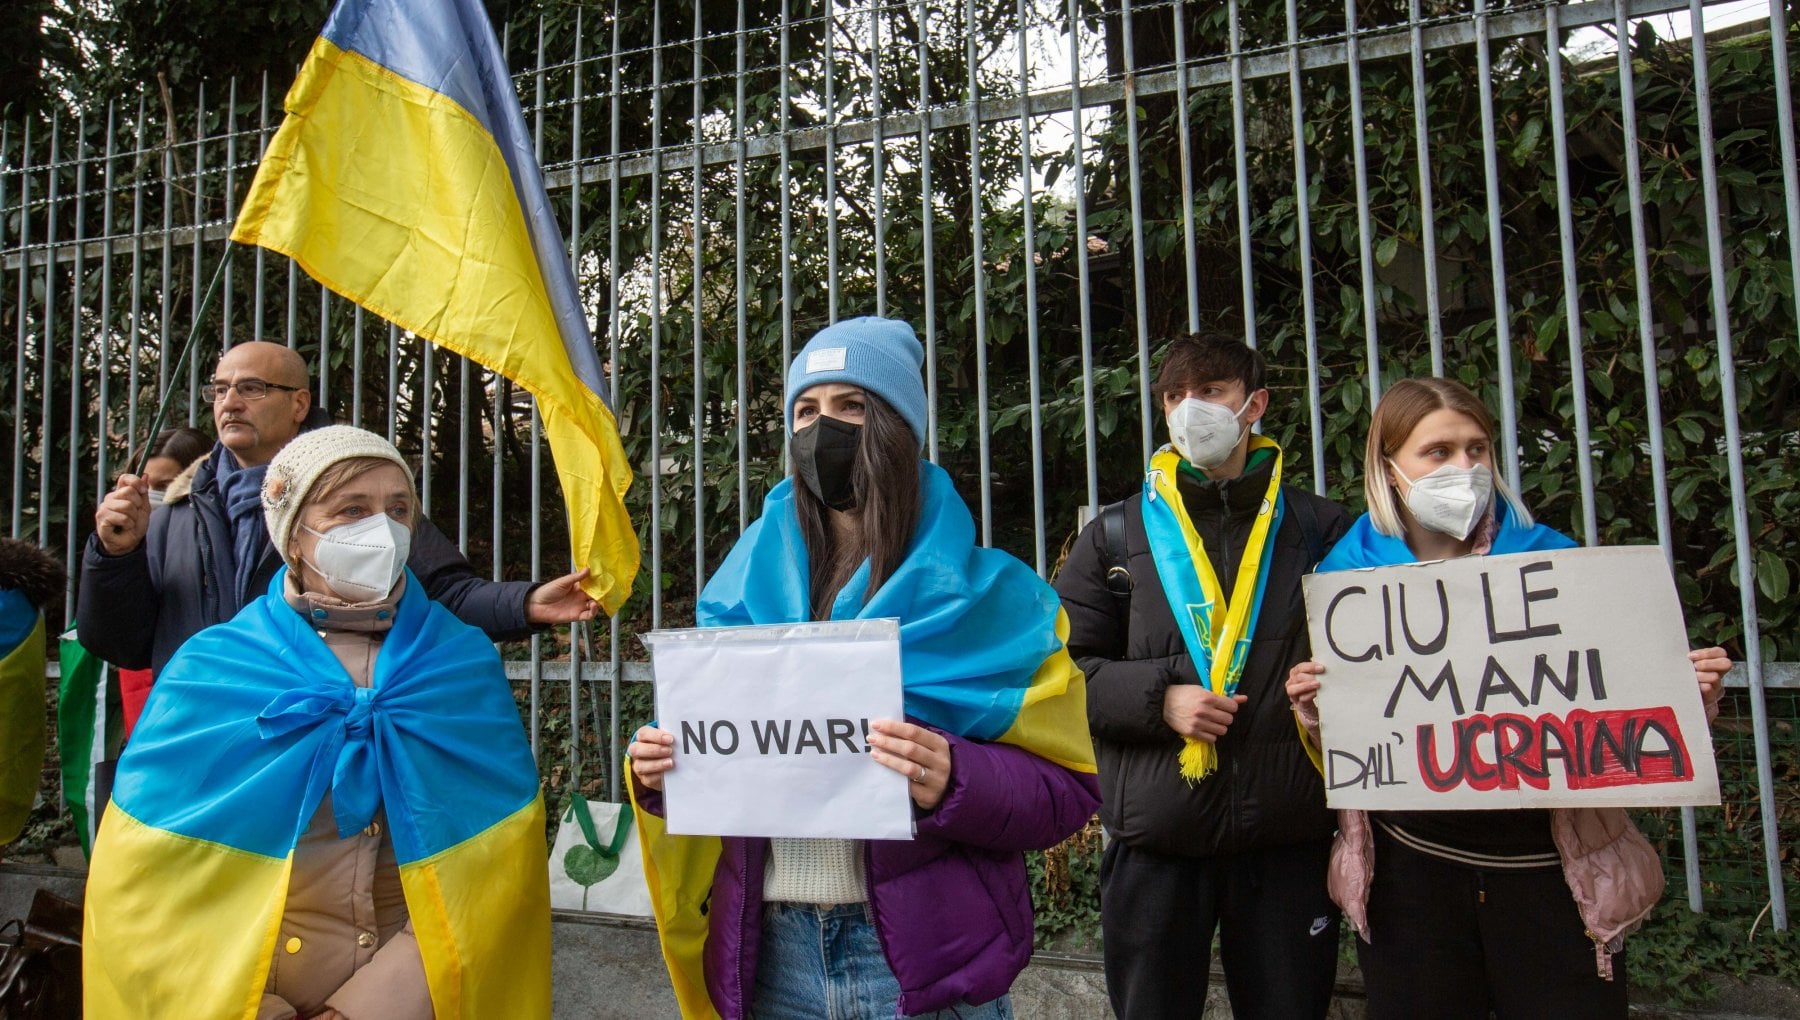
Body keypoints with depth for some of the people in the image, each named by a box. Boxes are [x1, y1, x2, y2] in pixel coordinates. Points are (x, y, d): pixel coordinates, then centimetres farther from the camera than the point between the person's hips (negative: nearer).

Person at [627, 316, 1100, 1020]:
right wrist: (662, 768, -8)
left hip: (921, 957, -3)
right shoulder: (748, 583, 5)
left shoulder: (985, 594, -6)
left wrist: (952, 782, -27)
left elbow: (1063, 791, -8)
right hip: (770, 952, 4)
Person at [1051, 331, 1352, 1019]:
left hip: (1289, 837, 0)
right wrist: (1158, 697, -10)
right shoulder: (1116, 536, 8)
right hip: (1154, 839, 0)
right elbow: (1063, 667, 4)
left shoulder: (1319, 530, 8)